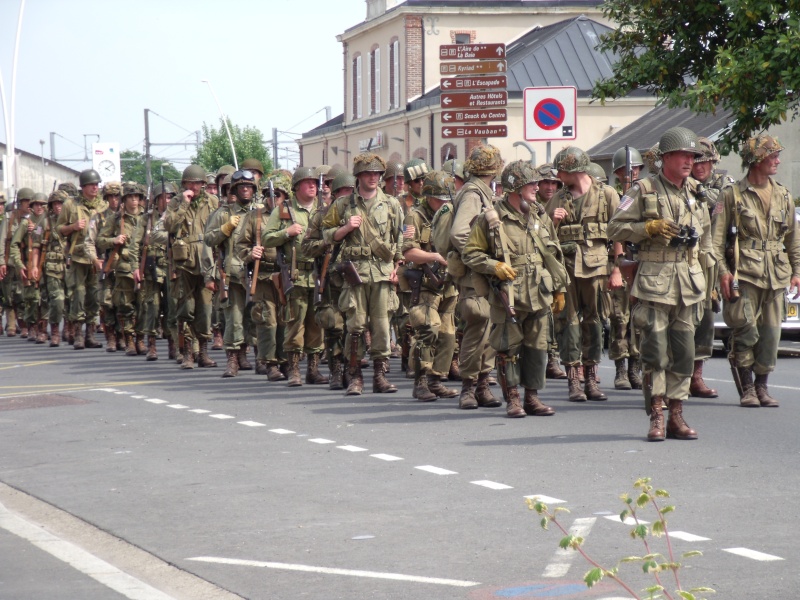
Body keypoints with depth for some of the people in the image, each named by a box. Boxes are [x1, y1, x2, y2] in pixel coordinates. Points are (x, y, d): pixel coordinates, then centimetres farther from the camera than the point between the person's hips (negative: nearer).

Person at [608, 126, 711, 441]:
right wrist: (650, 228, -15)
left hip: (689, 279, 5)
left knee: (683, 352, 5)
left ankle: (676, 416, 10)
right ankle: (656, 418, 0)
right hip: (654, 279, -5)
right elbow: (615, 229, -2)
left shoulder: (696, 192, 14)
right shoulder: (643, 190, -1)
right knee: (655, 351, -5)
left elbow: (705, 236, 23)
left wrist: (710, 277, 17)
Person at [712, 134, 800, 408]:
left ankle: (762, 386, 15)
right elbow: (717, 236, -3)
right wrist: (723, 270, -12)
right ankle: (747, 388, 4)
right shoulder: (732, 195, 0)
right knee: (745, 331, -6)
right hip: (745, 272, -4)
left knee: (771, 333, 3)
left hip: (776, 274, 4)